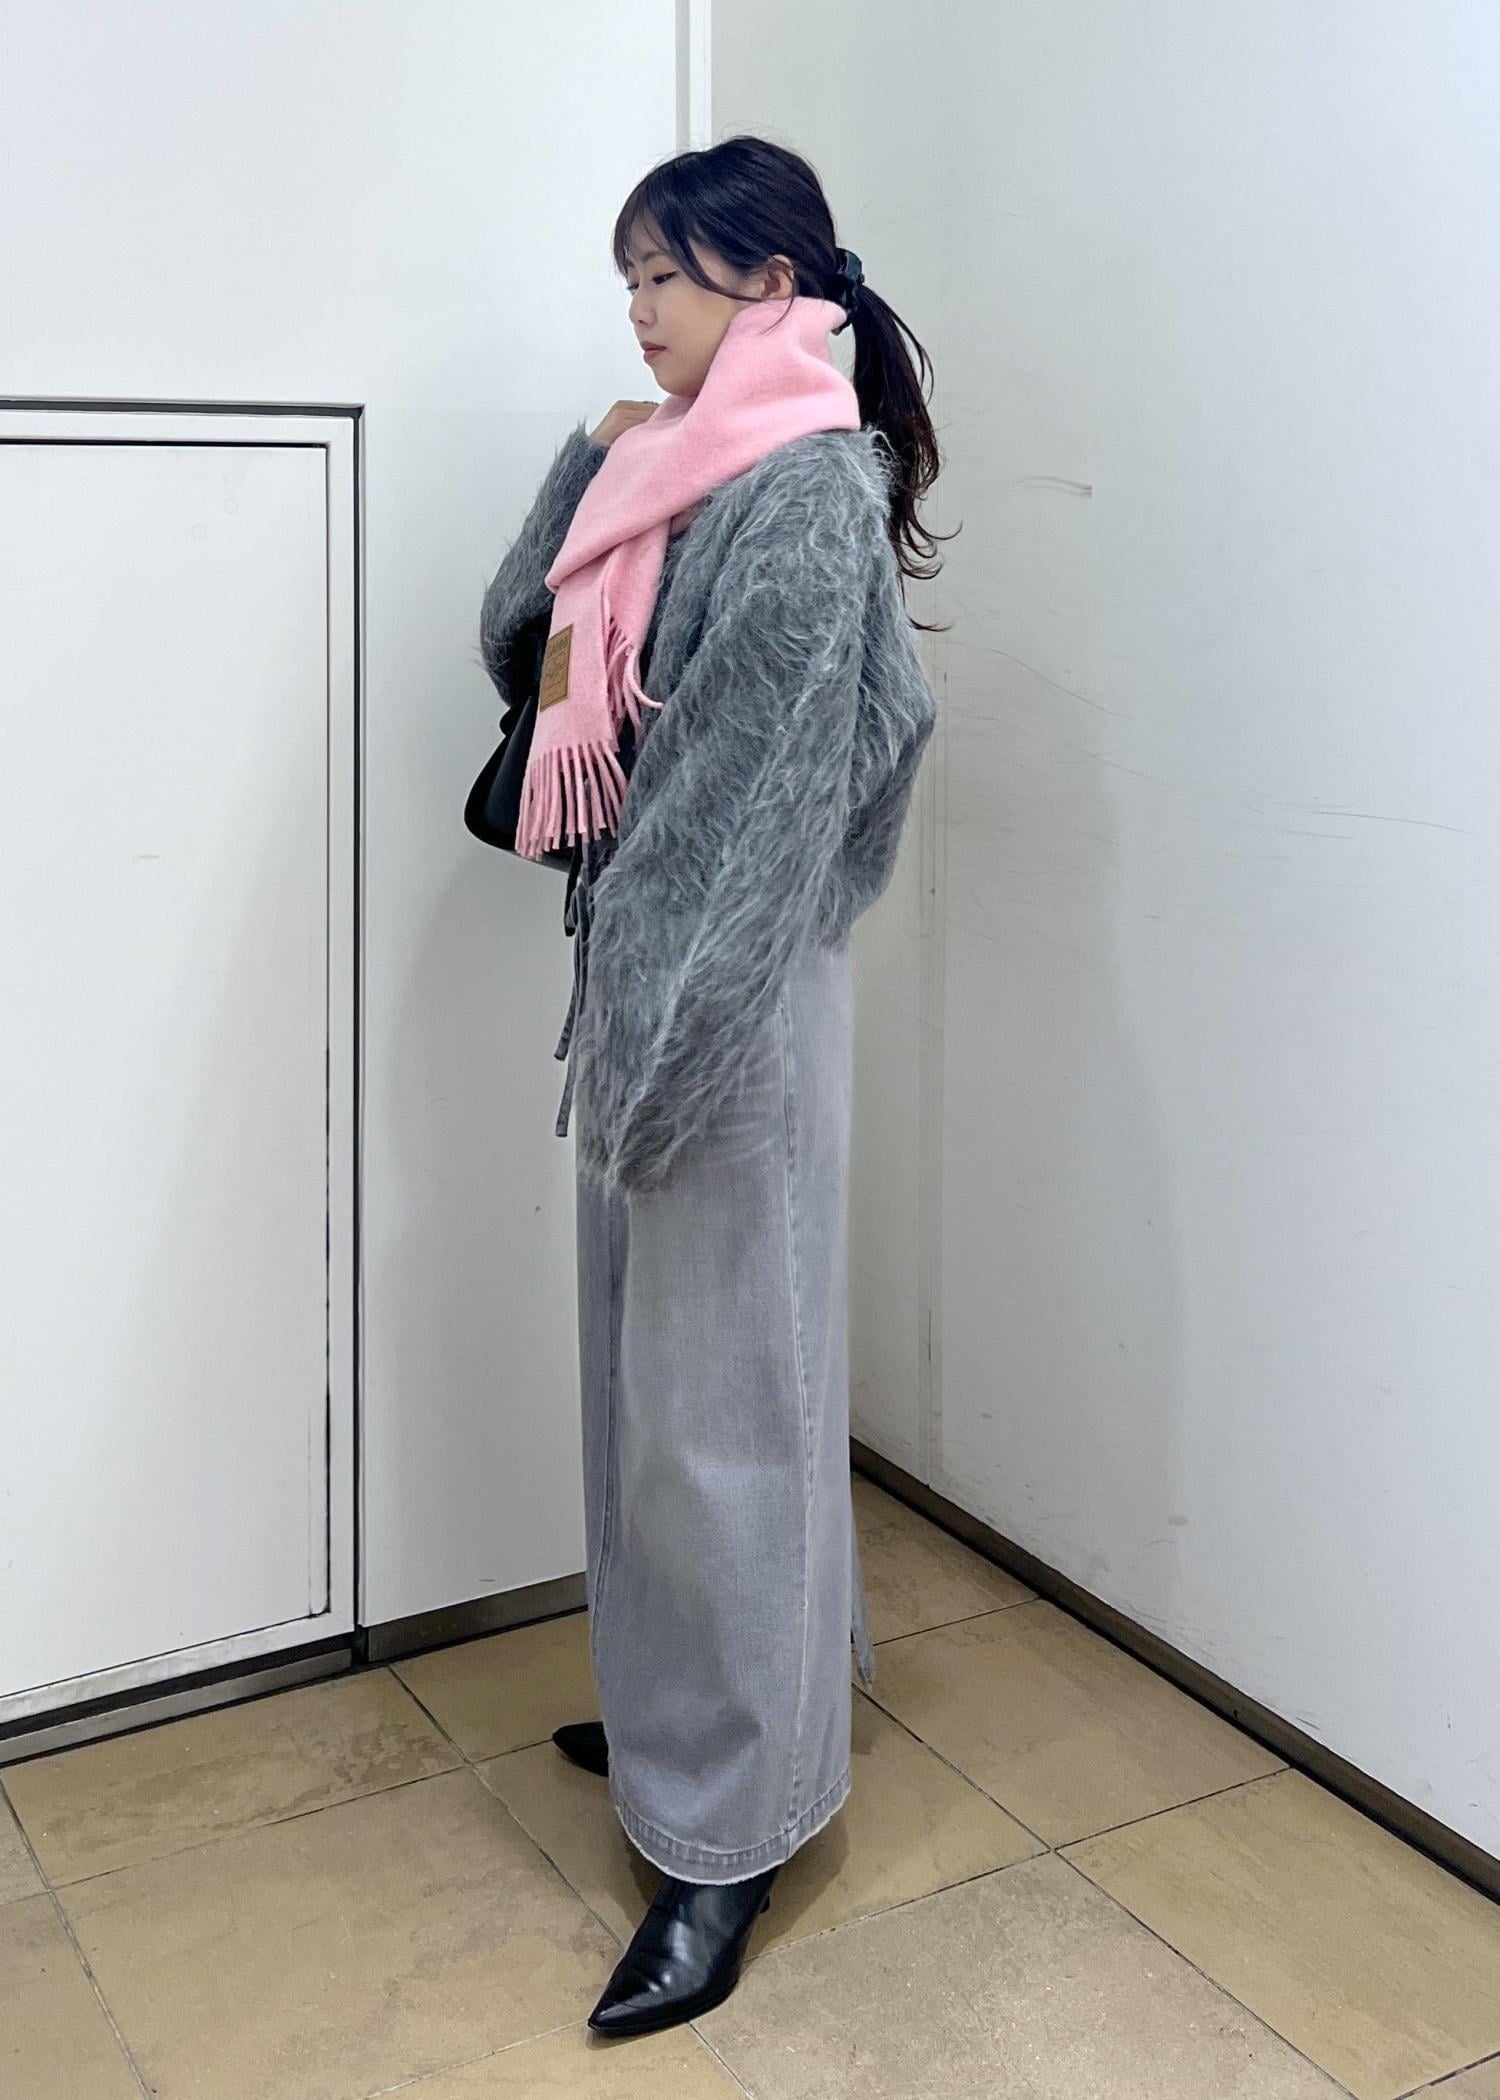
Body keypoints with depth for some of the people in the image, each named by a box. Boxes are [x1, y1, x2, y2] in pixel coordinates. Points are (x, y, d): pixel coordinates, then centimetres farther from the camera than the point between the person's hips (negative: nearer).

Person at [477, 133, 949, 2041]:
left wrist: (654, 1022, -21)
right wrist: (589, 464, 11)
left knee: (723, 1393, -2)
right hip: (641, 976, 9)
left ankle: (728, 1833, 11)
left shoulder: (811, 485, -14)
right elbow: (514, 638, 21)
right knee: (648, 1371, 18)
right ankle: (689, 1709, 36)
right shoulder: (683, 472, 14)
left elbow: (762, 788, -21)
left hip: (731, 995, -9)